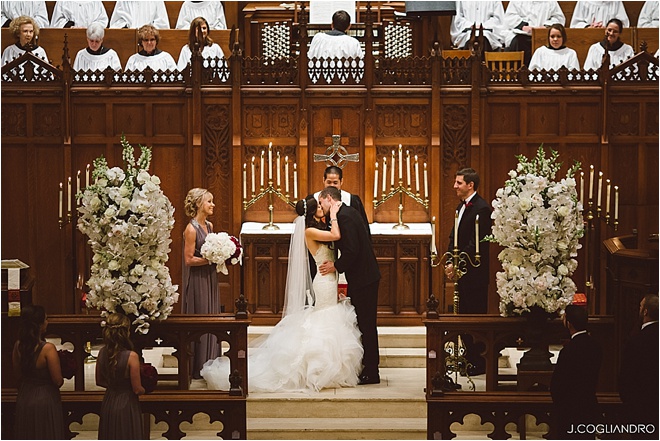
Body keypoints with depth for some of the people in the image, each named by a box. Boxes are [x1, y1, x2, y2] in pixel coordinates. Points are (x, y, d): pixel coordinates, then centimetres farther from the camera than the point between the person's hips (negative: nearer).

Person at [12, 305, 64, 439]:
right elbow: (58, 380, -18)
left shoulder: (18, 346, -4)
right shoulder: (48, 348, -22)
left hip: (24, 399, 6)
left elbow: (18, 375, 8)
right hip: (45, 398, -6)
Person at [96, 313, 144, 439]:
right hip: (126, 405, -5)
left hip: (108, 404, 5)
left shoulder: (102, 353, -6)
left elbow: (99, 381, 8)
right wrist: (143, 390, 5)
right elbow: (137, 389, -16)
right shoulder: (131, 356, -22)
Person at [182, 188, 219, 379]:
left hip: (210, 279, 8)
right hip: (197, 280, -8)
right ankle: (198, 368, 5)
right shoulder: (191, 229, -17)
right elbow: (189, 259, -19)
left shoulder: (209, 226, 9)